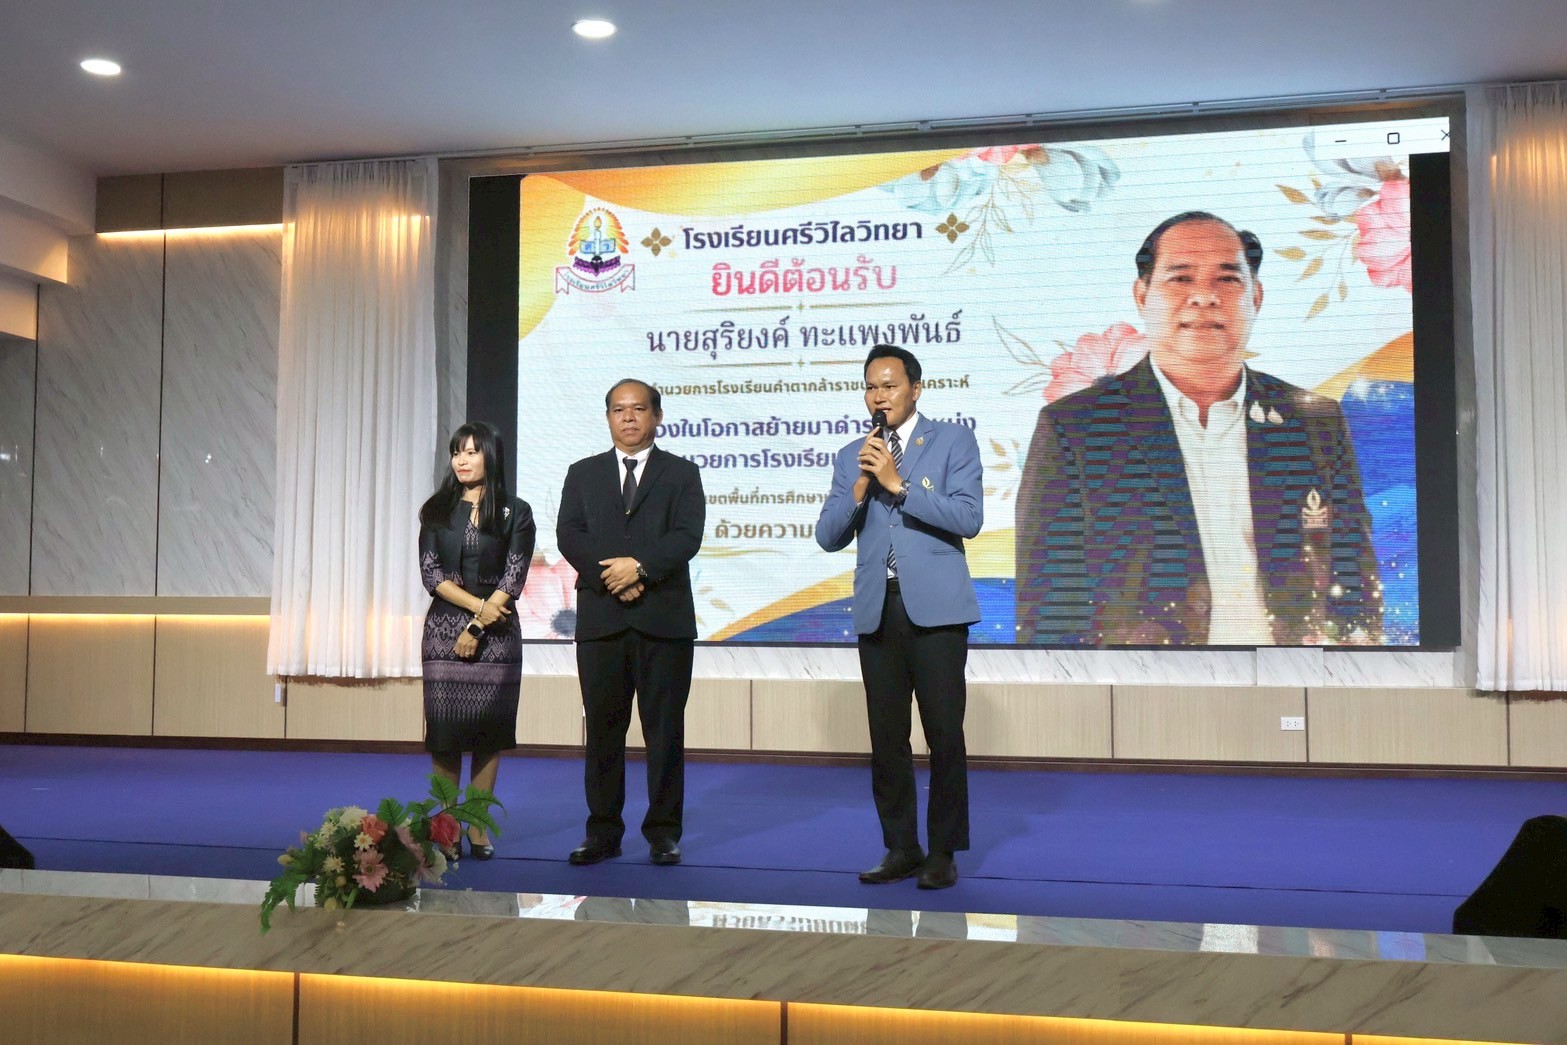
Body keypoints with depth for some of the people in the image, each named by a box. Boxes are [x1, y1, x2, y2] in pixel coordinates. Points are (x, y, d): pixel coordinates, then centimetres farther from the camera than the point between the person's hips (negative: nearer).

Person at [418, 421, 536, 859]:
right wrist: (476, 605, -13)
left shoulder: (515, 512, 2)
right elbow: (430, 572, 0)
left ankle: (478, 827, 10)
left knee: (489, 731, 1)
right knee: (444, 729, 0)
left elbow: (514, 577, -5)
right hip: (443, 629, 1)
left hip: (495, 633, -1)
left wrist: (476, 627, -11)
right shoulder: (437, 510, 8)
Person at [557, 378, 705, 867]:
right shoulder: (583, 473, 14)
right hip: (600, 619, 2)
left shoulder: (681, 473, 9)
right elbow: (569, 535, 1)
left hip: (664, 619, -2)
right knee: (602, 727, 5)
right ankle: (603, 831, 13)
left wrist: (640, 566, -17)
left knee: (665, 729, 2)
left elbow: (687, 536, -5)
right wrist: (610, 577, -12)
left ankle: (663, 831, 10)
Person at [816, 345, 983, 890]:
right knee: (887, 738, 8)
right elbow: (829, 537, 7)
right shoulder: (852, 456, 13)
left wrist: (898, 484, -15)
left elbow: (968, 518, -11)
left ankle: (943, 853, 10)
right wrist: (859, 487, -8)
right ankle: (901, 849, 19)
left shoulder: (953, 441, 2)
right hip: (877, 611, 4)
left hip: (934, 609, -4)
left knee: (944, 734, -2)